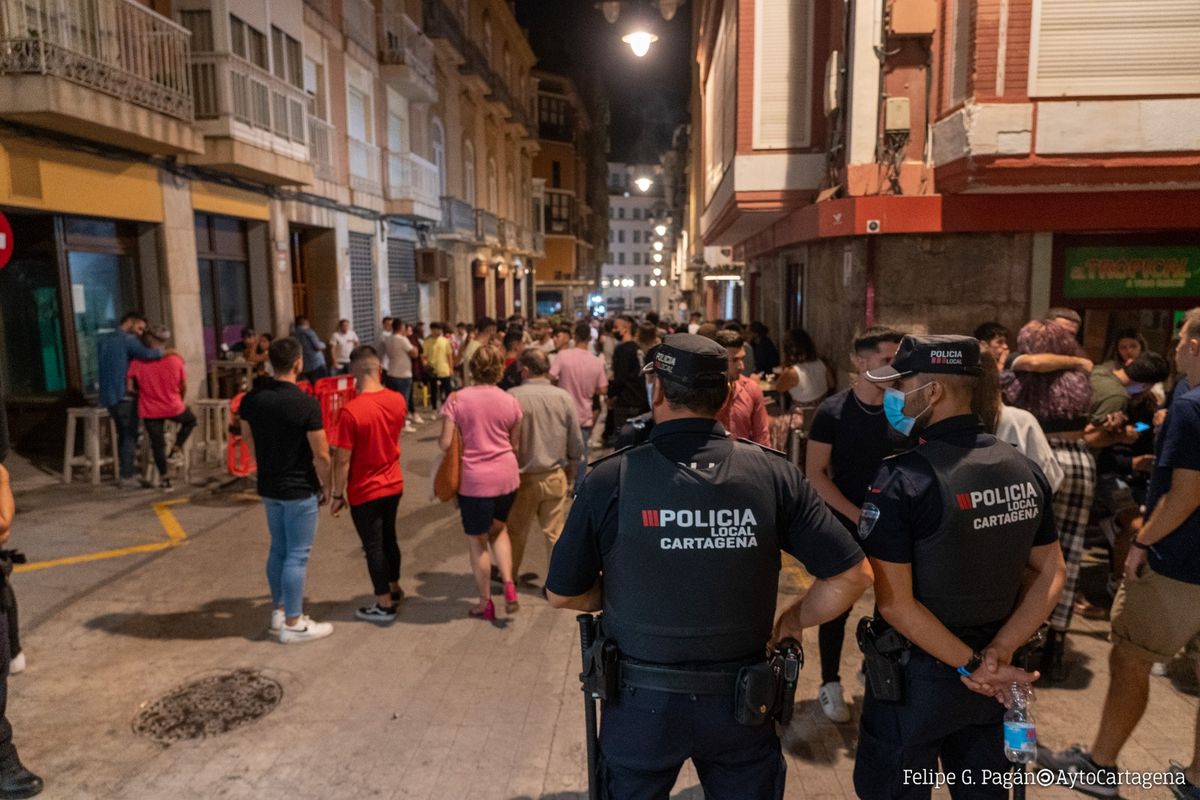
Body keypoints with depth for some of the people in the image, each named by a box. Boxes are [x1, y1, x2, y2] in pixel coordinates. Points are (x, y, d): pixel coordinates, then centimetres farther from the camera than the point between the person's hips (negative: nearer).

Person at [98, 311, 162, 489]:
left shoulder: (103, 340, 16)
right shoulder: (128, 339, -10)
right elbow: (147, 354, -26)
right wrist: (164, 352, -8)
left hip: (108, 395, 8)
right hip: (123, 394, -8)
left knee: (123, 435, 16)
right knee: (129, 436, -2)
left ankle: (124, 473, 18)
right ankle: (126, 477, -2)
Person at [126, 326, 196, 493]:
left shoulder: (138, 363, -10)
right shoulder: (175, 359, -8)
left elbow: (130, 388, -9)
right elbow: (183, 386, 1)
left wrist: (142, 392, 13)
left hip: (150, 411, 0)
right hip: (174, 407, 0)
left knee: (158, 445, 11)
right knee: (190, 420, 31)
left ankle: (165, 479, 17)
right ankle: (177, 448, 17)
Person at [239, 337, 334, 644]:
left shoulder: (251, 400, -1)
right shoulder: (306, 404, -20)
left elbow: (249, 441, 10)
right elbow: (321, 455, -16)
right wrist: (325, 487, -1)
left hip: (268, 488, 7)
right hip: (300, 491, -7)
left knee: (278, 550, 19)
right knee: (297, 556, 2)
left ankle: (279, 612, 30)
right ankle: (293, 624, 10)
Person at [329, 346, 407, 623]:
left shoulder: (350, 411, -24)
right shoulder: (398, 400, -7)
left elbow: (342, 460, -19)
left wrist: (337, 494, -6)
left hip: (365, 492, -6)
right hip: (394, 484, 6)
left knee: (373, 546, 7)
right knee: (388, 538, 23)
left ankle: (384, 605, 18)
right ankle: (394, 588, 40)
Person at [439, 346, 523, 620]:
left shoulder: (457, 399, -8)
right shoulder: (510, 401, 0)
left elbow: (445, 444, -10)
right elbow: (515, 444, 8)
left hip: (475, 480, -3)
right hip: (507, 476, 3)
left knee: (478, 542, 13)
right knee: (499, 528, 27)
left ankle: (486, 603, 25)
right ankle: (508, 584, 11)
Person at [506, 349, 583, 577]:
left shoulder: (513, 396, -15)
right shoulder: (564, 397, -6)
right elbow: (576, 444, 1)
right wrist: (570, 474, 15)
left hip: (522, 477, -1)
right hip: (555, 477, 2)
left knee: (516, 530, 16)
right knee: (556, 532, 9)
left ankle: (509, 575, 34)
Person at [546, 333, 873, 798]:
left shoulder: (612, 478, -16)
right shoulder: (773, 473, -12)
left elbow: (562, 595, -7)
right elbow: (852, 575, -9)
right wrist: (790, 624, 4)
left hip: (643, 703, -1)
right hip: (741, 704, 1)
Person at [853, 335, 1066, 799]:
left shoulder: (903, 478, -22)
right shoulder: (1024, 470, -2)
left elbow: (895, 602, -23)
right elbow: (1050, 574, 3)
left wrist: (970, 665, -14)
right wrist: (998, 653, -5)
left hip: (915, 674, -6)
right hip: (988, 676, 6)